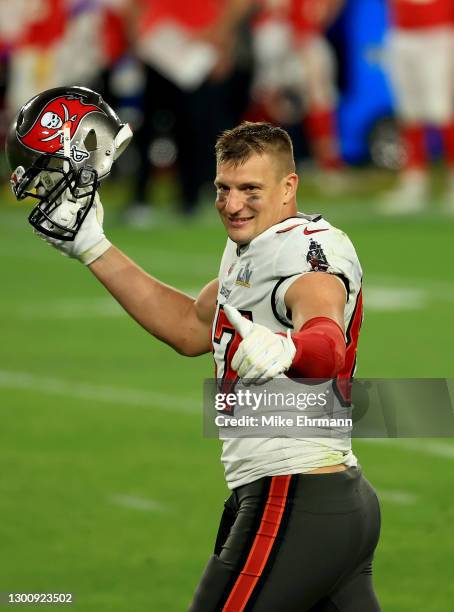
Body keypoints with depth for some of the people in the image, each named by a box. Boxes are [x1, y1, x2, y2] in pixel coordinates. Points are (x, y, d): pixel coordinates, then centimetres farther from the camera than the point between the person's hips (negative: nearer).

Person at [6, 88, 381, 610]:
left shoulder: (306, 249, -16)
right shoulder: (249, 248, 15)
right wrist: (91, 246, 26)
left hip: (292, 505, -10)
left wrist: (282, 350, -59)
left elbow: (328, 344, -36)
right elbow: (191, 328, 28)